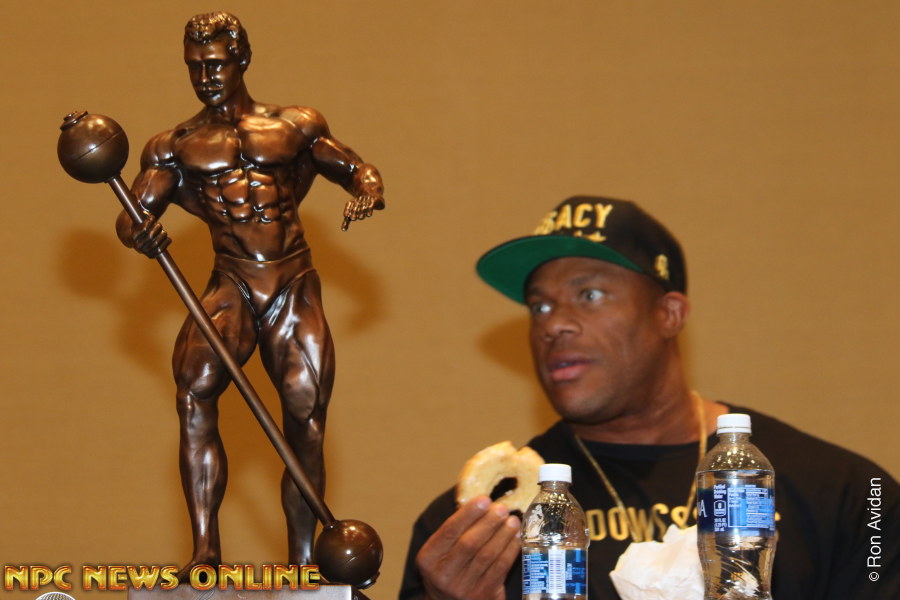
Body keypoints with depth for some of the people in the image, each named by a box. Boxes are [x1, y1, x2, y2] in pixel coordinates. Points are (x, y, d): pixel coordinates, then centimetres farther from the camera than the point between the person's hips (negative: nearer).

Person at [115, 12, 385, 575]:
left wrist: (368, 189, -7)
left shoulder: (295, 127, 13)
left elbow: (354, 167, 18)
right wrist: (140, 233, -19)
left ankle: (302, 565, 11)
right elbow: (133, 213, 5)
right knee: (194, 391, -28)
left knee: (306, 425, -2)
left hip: (296, 290, 1)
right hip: (231, 289, -1)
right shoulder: (174, 146, 11)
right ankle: (206, 549, -29)